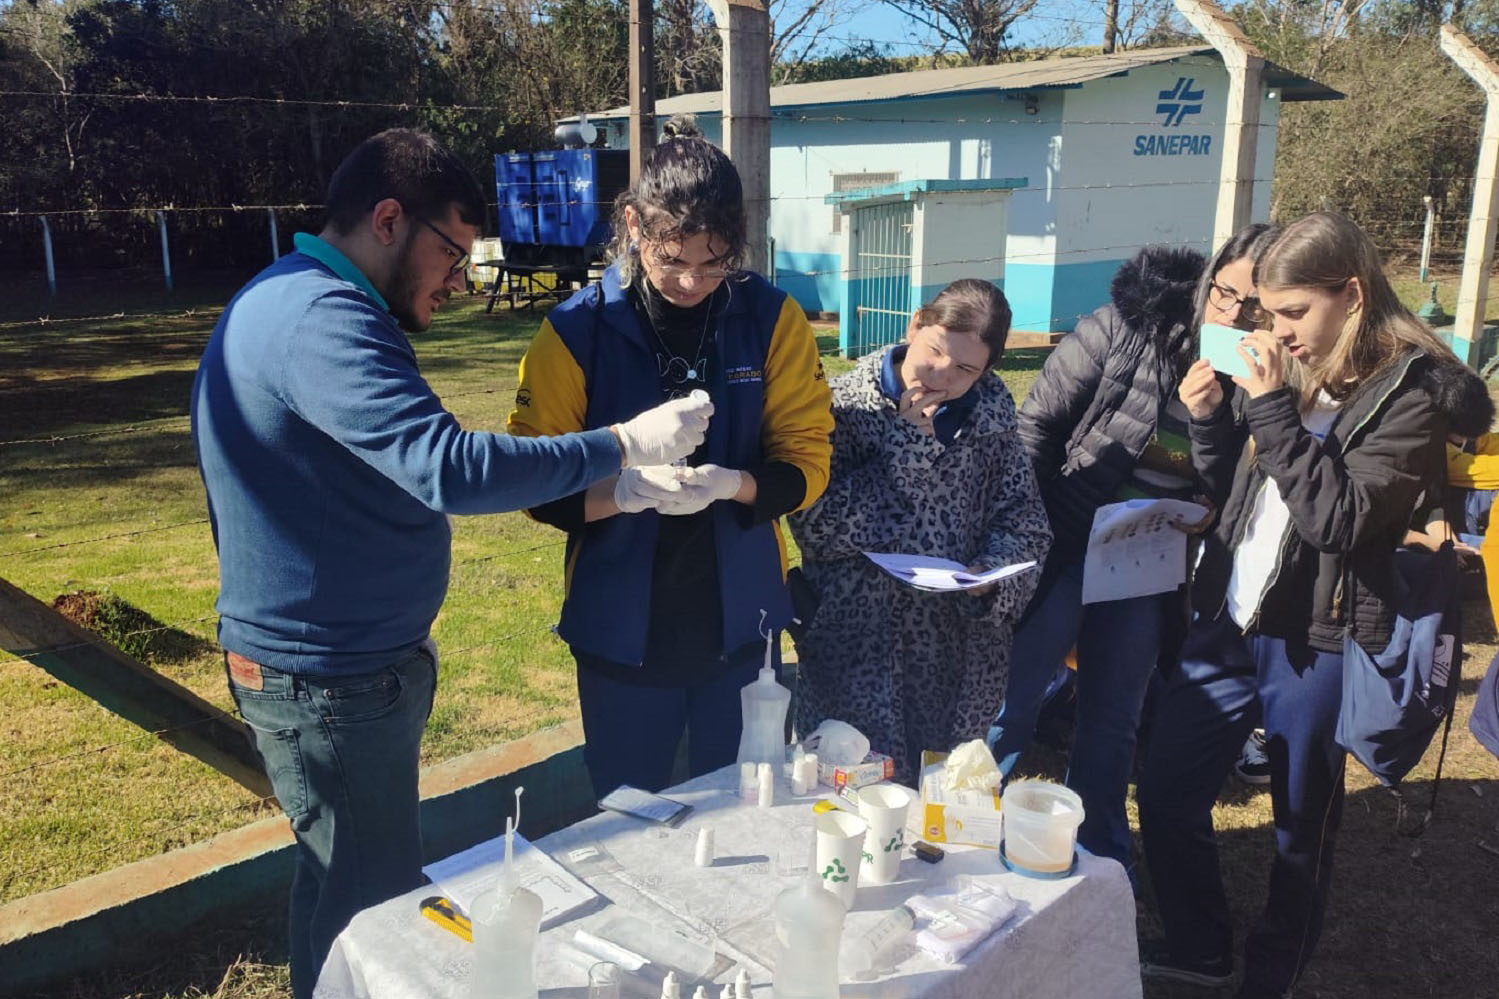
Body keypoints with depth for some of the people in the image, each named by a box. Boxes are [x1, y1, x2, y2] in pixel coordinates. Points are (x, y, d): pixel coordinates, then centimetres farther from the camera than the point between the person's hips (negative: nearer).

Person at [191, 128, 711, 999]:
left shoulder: (293, 302, 12)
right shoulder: (321, 318, -23)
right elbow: (453, 467, -33)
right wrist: (625, 446, -24)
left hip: (351, 660, 10)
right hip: (331, 683, -10)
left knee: (340, 883, 22)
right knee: (378, 912, 3)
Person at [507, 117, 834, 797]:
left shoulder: (770, 318, -4)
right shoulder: (577, 330, -7)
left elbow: (806, 459, -3)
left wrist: (731, 484, -24)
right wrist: (623, 491, -27)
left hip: (739, 629, 1)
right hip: (621, 633, -1)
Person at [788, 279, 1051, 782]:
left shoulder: (992, 408, 4)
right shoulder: (845, 404, -9)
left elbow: (1024, 516, 8)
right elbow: (812, 525, -18)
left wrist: (992, 573, -13)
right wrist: (908, 443, -19)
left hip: (961, 658, 4)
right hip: (860, 654, -4)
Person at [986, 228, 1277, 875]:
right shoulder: (1127, 327, -13)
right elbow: (1038, 422, -8)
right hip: (1067, 546, -3)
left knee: (1112, 724, 16)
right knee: (1012, 695, 2)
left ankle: (1097, 862, 35)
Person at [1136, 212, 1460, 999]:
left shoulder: (1410, 394, -12)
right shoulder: (1294, 373, 5)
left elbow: (1340, 520, -23)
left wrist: (1273, 409, -23)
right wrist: (1210, 420, -3)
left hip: (1316, 646, -6)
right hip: (1228, 623, 6)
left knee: (1301, 830, 12)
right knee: (1165, 794, 12)